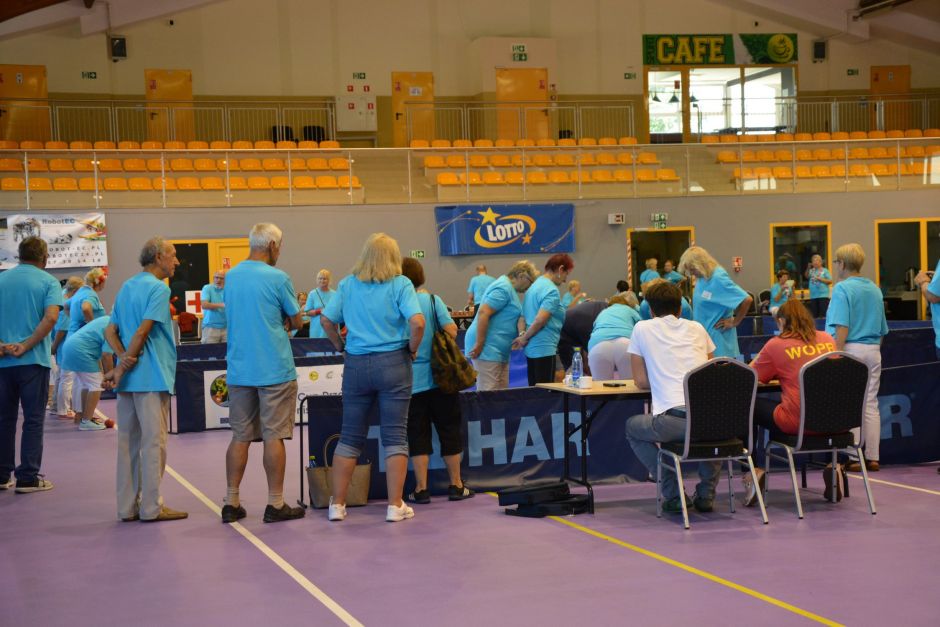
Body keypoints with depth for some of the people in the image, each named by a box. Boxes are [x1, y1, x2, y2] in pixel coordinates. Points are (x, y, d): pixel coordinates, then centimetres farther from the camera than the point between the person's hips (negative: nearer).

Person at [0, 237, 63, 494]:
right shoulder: (48, 281, -3)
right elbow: (51, 317, -17)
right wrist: (26, 346, -13)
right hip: (34, 360, -4)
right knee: (33, 419, 2)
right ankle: (28, 477, 1)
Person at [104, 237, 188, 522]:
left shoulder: (126, 287, 16)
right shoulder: (158, 288, -11)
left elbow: (110, 331, 11)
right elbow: (143, 332, -19)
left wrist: (123, 357, -5)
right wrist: (122, 368, -13)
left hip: (128, 378, 8)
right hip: (151, 376, -8)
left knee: (128, 440, 10)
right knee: (154, 441, -3)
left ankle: (127, 506, 13)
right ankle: (152, 507, 0)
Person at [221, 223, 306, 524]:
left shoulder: (231, 277, 8)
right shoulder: (278, 278, -10)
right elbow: (296, 323, -1)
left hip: (239, 371, 5)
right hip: (275, 370, -5)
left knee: (240, 436, 9)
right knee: (274, 436, 0)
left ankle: (232, 503, 10)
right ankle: (276, 504, 4)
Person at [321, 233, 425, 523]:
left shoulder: (347, 284, 5)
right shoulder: (400, 285, -6)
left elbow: (326, 320, 6)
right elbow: (417, 322, -17)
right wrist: (413, 348, -1)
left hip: (356, 365, 3)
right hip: (393, 363, -3)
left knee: (350, 436, 11)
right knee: (394, 436, 3)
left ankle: (337, 504, 14)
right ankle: (395, 506, 3)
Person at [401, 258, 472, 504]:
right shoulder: (433, 300, -5)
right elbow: (451, 331, -11)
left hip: (412, 381, 0)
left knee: (418, 435, 6)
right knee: (449, 430, 11)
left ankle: (421, 489, 6)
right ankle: (456, 485, 17)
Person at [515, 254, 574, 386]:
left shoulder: (535, 285, 15)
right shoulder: (551, 291, -14)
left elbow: (523, 316, 16)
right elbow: (540, 319, -22)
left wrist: (522, 334, 5)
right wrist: (525, 338, -10)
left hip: (531, 349, 9)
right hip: (544, 349, -9)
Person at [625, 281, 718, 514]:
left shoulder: (642, 328, 13)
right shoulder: (696, 328, 21)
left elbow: (641, 382, 15)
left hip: (673, 419, -4)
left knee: (632, 428, 28)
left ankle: (673, 495, 16)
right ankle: (706, 493, 26)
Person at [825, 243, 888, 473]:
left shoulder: (842, 288, -8)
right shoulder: (875, 289, 13)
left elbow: (842, 327, -16)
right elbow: (882, 329, 17)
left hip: (851, 349, -6)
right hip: (873, 350, 6)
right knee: (871, 404, 8)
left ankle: (853, 458, -2)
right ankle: (872, 457, 9)